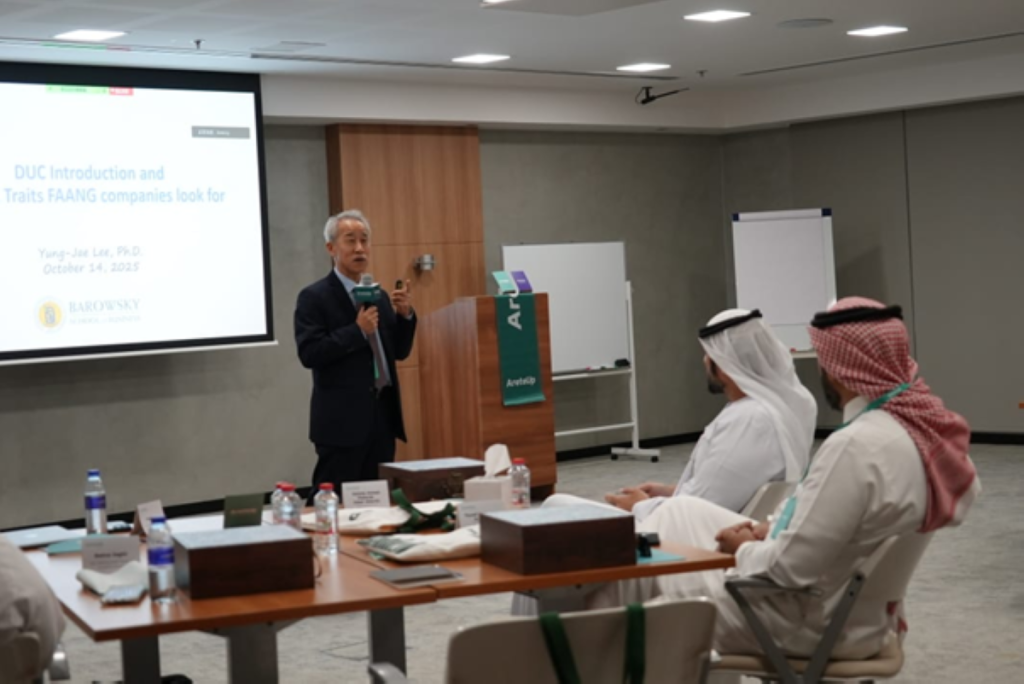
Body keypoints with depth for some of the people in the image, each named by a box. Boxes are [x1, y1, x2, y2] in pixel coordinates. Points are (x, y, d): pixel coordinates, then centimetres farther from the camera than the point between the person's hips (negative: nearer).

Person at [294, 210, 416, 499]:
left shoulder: (379, 296, 14)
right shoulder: (314, 297, -6)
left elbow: (399, 352, 15)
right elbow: (309, 353, -15)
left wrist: (405, 315, -2)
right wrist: (357, 330, -20)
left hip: (383, 415, 6)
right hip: (342, 420, -6)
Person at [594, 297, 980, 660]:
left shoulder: (856, 447, -32)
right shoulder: (922, 424, -3)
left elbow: (791, 567, -27)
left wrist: (745, 550, -6)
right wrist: (771, 531, 5)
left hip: (821, 622, -9)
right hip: (863, 605, 9)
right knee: (682, 512, 20)